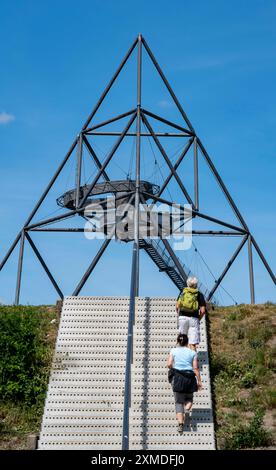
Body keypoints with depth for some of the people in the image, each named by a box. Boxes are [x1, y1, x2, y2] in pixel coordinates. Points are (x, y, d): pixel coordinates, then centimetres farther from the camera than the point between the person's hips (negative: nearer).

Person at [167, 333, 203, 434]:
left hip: (177, 377, 0)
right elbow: (195, 368, 1)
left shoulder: (174, 351, 5)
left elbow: (169, 364, -6)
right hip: (190, 378, 1)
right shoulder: (192, 352, 7)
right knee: (189, 398, 22)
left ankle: (180, 423, -8)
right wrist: (199, 381, 4)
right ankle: (187, 409, -9)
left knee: (179, 402, 6)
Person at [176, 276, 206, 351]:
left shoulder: (182, 292, 12)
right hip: (194, 318, -2)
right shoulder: (199, 295, 8)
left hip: (182, 317, 2)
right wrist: (199, 319, 14)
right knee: (192, 343, -4)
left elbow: (177, 307, 3)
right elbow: (203, 311, 0)